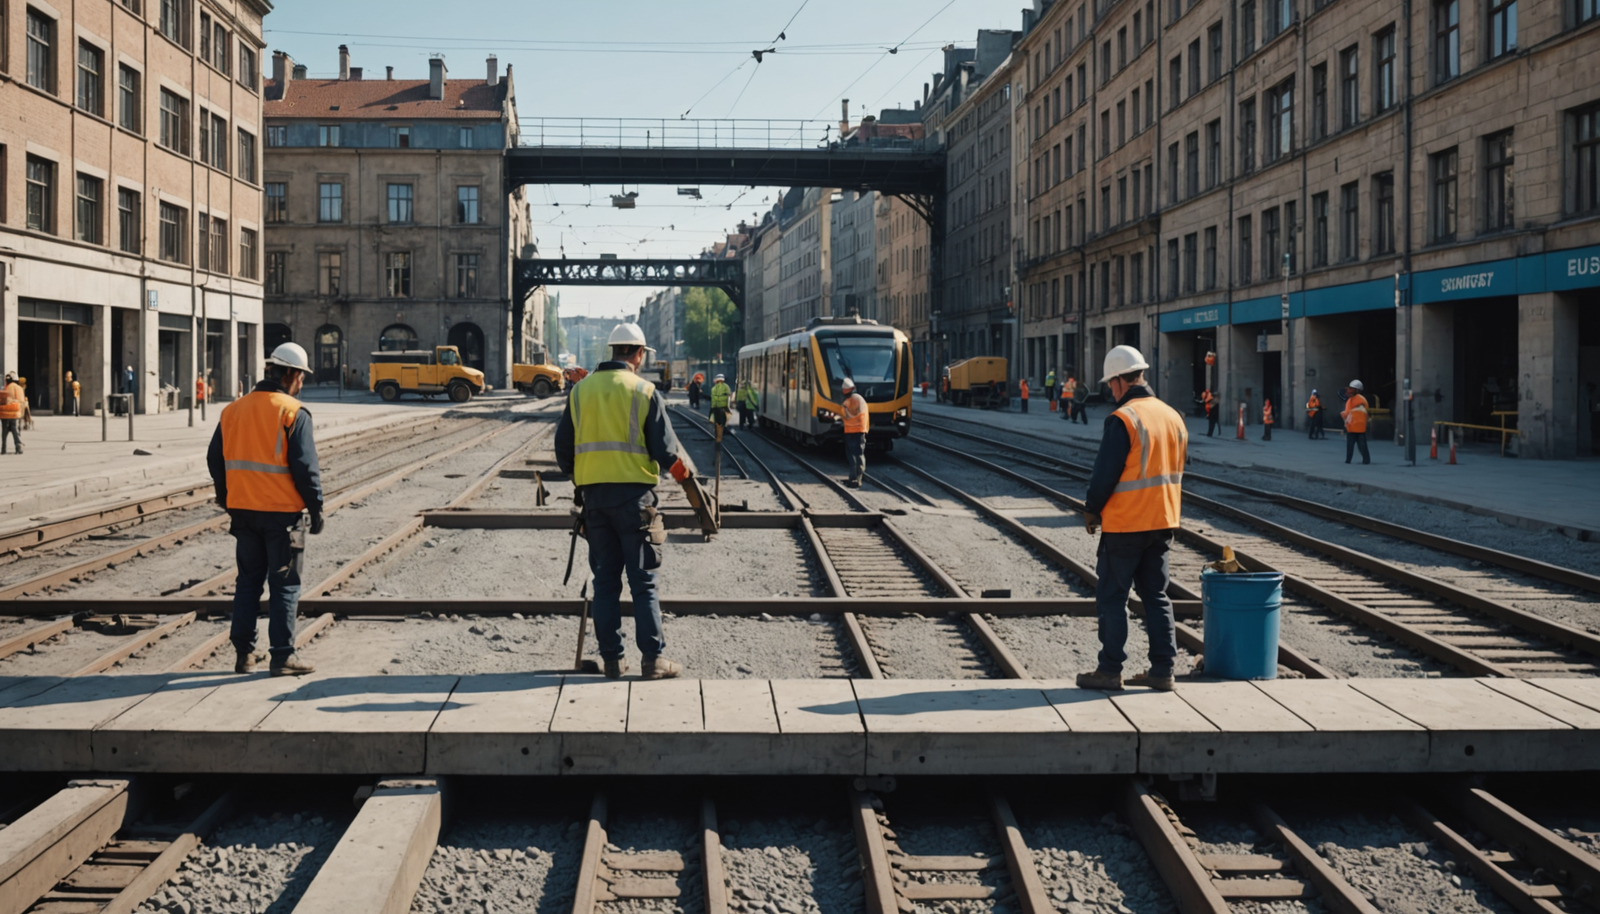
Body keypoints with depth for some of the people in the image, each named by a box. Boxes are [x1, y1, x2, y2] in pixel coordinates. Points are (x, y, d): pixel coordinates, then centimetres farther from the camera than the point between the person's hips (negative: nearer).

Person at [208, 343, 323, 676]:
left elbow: (215, 459, 13)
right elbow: (305, 467, -14)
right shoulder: (293, 413, -11)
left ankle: (243, 654, 17)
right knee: (284, 585, 2)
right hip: (281, 512, -5)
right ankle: (283, 657, 2)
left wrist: (227, 500, 22)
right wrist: (316, 507, -5)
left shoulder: (232, 411, 8)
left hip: (243, 510, 6)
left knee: (248, 582, 15)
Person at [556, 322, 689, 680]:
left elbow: (563, 445, 10)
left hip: (593, 493, 4)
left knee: (605, 580, 10)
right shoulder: (645, 392, -4)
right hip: (634, 493, -4)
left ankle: (612, 659, 12)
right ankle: (653, 659, 1)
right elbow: (664, 448, -5)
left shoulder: (580, 390, 8)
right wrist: (679, 469, 16)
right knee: (643, 581, 1)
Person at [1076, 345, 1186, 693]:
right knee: (1155, 595, 13)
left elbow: (1105, 473, -16)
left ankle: (1110, 670, 5)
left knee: (1112, 597, 2)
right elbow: (1176, 472, 15)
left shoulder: (1122, 419, -16)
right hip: (1164, 521, 7)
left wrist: (1091, 511, -2)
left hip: (1125, 524, -7)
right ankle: (1162, 670, 14)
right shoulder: (1173, 417, 8)